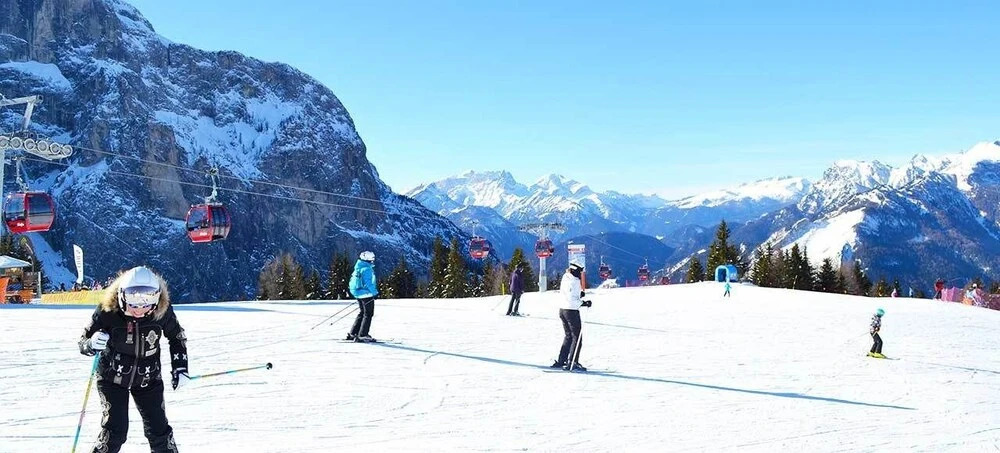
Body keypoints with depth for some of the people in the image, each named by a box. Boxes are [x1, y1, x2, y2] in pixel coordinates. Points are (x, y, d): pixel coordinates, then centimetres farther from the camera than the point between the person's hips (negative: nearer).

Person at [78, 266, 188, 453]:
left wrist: (180, 368, -3)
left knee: (158, 428, 0)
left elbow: (177, 336, 1)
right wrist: (92, 344, -37)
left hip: (148, 378, 2)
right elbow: (83, 342, -14)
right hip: (112, 378, -1)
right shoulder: (107, 311, -24)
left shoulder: (162, 311, -19)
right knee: (115, 428, -12)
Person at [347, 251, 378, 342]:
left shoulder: (358, 267, 12)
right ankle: (362, 336, -6)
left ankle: (353, 334, 22)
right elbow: (368, 282, -22)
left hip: (358, 293, 10)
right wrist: (375, 292, -18)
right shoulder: (366, 269, -18)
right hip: (366, 294, -10)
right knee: (368, 314, -2)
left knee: (362, 313, 20)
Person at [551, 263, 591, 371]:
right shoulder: (574, 281, -18)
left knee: (568, 336, 19)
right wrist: (583, 303, -23)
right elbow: (571, 299, -24)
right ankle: (572, 363, -6)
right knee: (577, 337, -2)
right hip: (571, 311, -9)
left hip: (562, 310, 9)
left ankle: (561, 361, 19)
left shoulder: (565, 278, 10)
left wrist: (579, 294, 3)